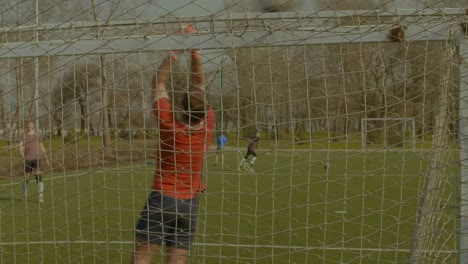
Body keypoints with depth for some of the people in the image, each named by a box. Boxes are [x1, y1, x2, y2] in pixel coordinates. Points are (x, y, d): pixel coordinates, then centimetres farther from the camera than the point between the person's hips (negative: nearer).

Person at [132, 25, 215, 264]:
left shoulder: (168, 123, -13)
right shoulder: (207, 125, -6)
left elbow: (158, 84, 0)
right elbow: (199, 86, 6)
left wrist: (173, 54, 2)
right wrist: (195, 52, 7)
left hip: (162, 198, -3)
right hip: (191, 203, 3)